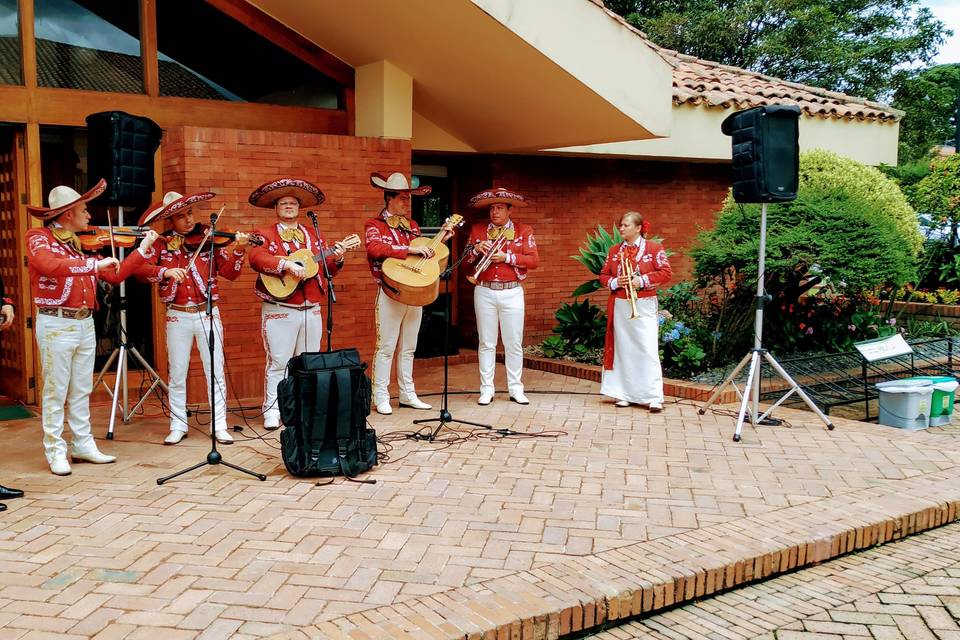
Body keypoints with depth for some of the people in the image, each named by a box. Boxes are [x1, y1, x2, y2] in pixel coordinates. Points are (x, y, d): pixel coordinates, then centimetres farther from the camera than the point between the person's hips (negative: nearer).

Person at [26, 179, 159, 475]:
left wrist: (143, 248, 10)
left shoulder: (83, 244, 12)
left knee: (81, 391, 13)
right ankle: (56, 451, 9)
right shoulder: (39, 238, -6)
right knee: (55, 392, 1)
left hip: (85, 324, 6)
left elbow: (115, 275, 12)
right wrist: (94, 264, -29)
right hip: (56, 325, -6)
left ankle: (83, 445, 22)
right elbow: (49, 265, -28)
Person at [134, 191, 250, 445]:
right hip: (177, 316, 1)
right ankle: (178, 426, 20)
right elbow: (139, 268, -9)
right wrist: (165, 271, -26)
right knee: (177, 374, 9)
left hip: (207, 314, -1)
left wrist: (238, 251, -21)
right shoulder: (162, 243, 2)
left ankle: (219, 426, 10)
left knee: (215, 372, 2)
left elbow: (230, 272, -4)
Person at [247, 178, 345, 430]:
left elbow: (327, 268, 14)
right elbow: (256, 258, -20)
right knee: (278, 362, -3)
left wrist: (336, 259, -7)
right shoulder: (265, 234, 0)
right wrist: (286, 264, -30)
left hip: (311, 310, 5)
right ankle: (272, 411, 6)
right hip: (279, 311, -5)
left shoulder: (314, 234, 15)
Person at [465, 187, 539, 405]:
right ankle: (486, 389, 10)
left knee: (514, 343, 2)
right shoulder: (478, 230, 9)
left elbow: (534, 260, -5)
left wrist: (507, 257, -15)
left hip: (512, 292, -1)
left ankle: (515, 389, 12)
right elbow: (465, 260, 8)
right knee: (486, 343, 4)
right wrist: (476, 249, -12)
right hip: (484, 292, 1)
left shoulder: (524, 231, 4)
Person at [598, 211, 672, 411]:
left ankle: (654, 397, -6)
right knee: (623, 349, 7)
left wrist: (642, 280, -16)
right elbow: (603, 275, 13)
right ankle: (624, 394, 15)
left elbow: (666, 273, -6)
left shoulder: (653, 248, -2)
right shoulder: (614, 250, 10)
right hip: (619, 306, 4)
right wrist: (615, 282, -7)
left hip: (644, 306, -4)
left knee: (648, 350, -8)